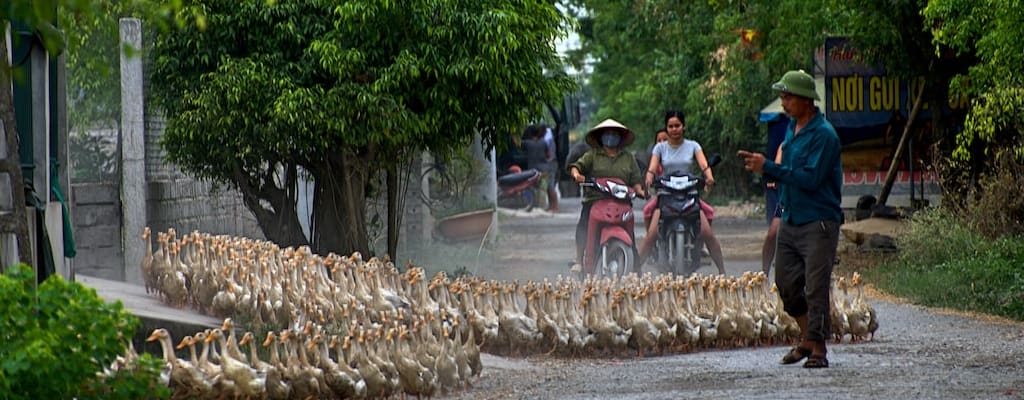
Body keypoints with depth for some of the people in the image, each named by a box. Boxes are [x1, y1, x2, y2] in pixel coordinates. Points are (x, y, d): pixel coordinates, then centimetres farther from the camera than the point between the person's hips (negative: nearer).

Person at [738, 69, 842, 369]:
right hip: (790, 219, 9)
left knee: (816, 287, -6)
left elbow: (810, 178, -22)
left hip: (818, 223, -9)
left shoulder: (823, 135, -15)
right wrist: (761, 167, 3)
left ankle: (818, 349, 0)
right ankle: (807, 339, 25)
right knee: (786, 283, 11)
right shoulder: (792, 128, 13)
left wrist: (769, 168, -20)